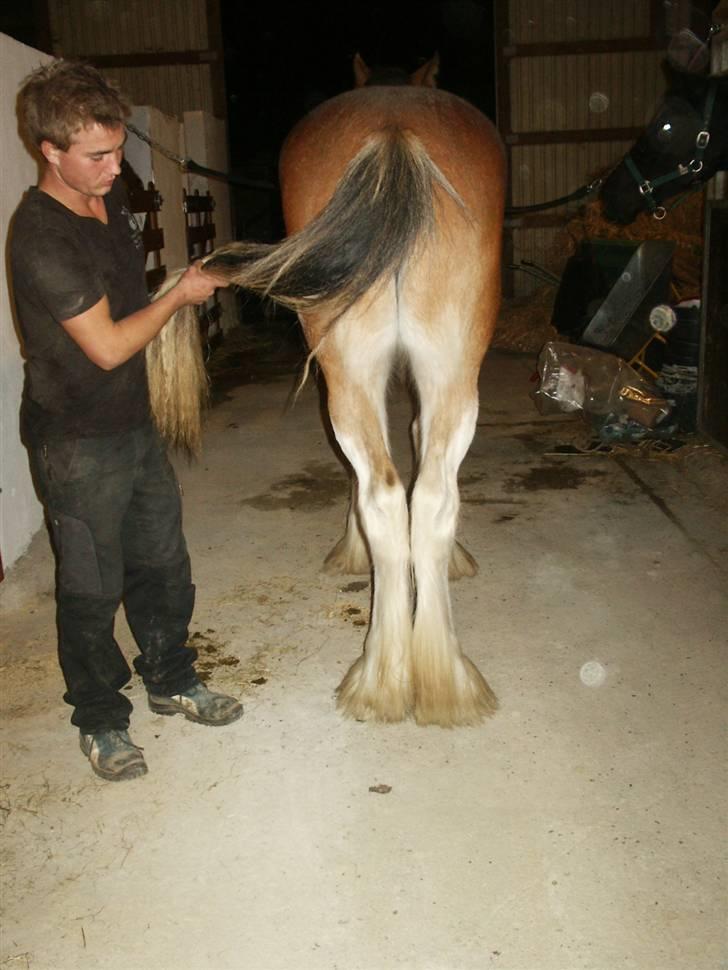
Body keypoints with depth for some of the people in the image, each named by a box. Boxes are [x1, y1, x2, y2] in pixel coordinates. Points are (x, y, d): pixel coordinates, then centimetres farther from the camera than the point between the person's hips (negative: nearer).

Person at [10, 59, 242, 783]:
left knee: (163, 564, 18)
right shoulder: (41, 239, -23)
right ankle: (100, 721, 26)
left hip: (134, 420, 8)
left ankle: (171, 681, 38)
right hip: (76, 443, -8)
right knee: (92, 589, 6)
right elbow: (106, 345, -22)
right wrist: (180, 294, -10)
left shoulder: (111, 199, 5)